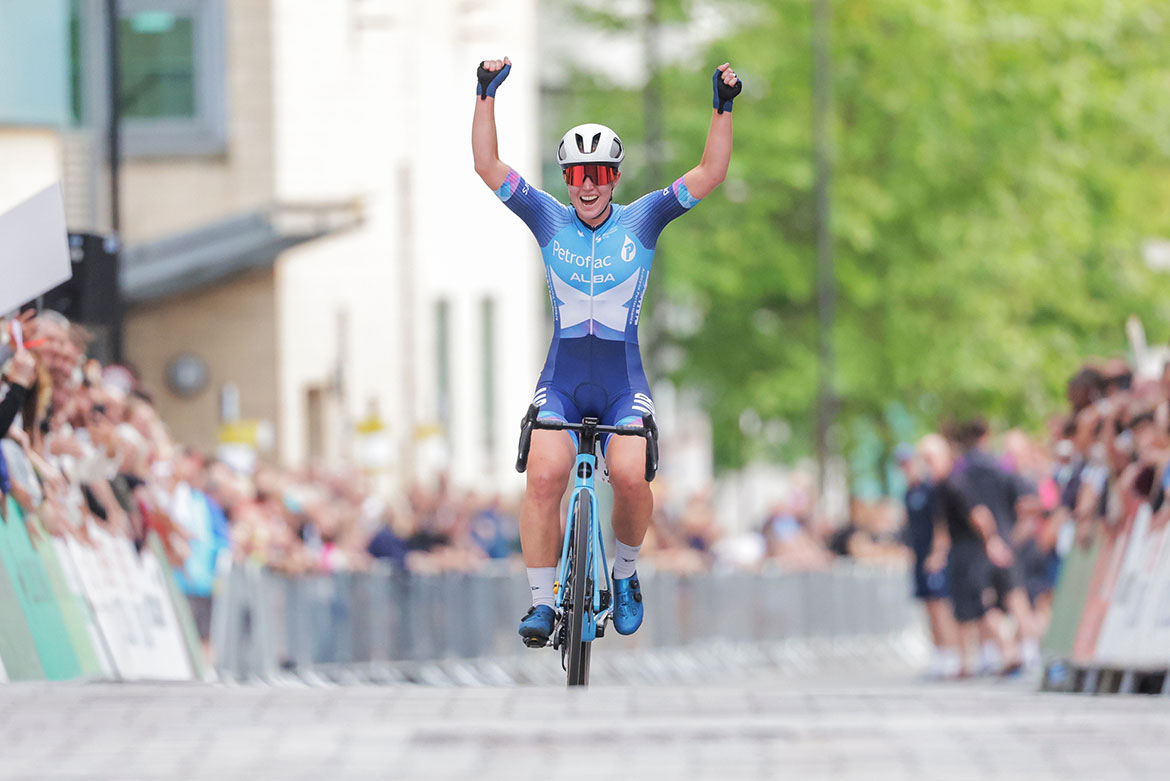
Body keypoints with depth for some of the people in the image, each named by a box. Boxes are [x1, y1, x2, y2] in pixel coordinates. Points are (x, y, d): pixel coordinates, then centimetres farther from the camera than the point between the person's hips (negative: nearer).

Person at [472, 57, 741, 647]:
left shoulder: (641, 221, 3)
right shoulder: (550, 219, 4)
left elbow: (709, 175, -3)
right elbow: (487, 166, -1)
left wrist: (723, 108, -12)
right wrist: (486, 96, -10)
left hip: (624, 387, 0)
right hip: (560, 383, 1)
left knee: (629, 475, -23)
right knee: (545, 475, -23)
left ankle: (626, 573, 5)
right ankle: (542, 602, -15)